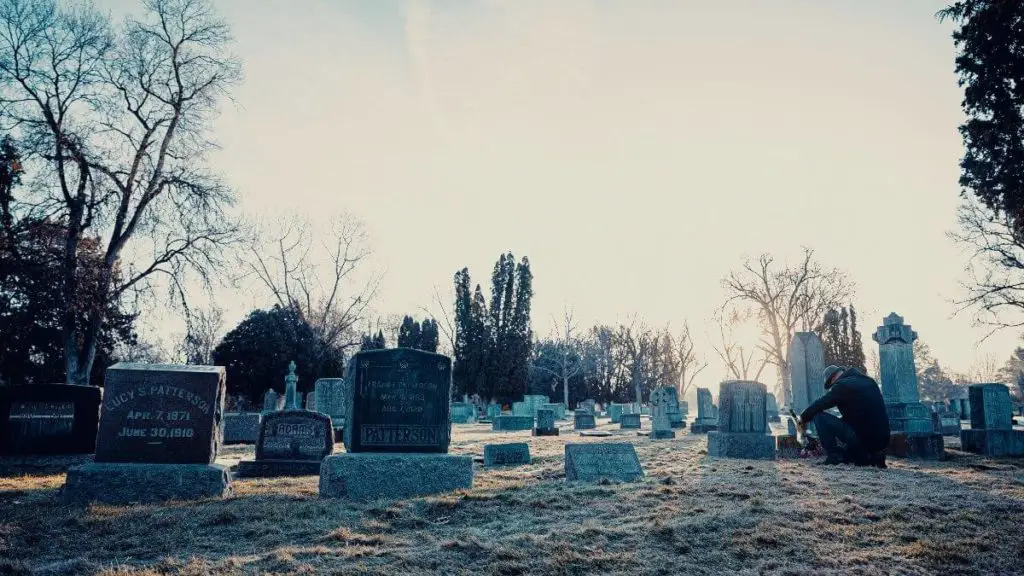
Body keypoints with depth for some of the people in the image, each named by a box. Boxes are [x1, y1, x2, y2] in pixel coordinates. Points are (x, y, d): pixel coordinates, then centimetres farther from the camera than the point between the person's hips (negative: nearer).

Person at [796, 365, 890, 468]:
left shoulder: (843, 385, -9)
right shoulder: (868, 381, 17)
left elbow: (818, 405, -6)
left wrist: (803, 418, 11)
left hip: (862, 439, -8)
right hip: (882, 440, 8)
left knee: (819, 416, -3)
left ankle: (834, 457, -4)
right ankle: (873, 456, 13)